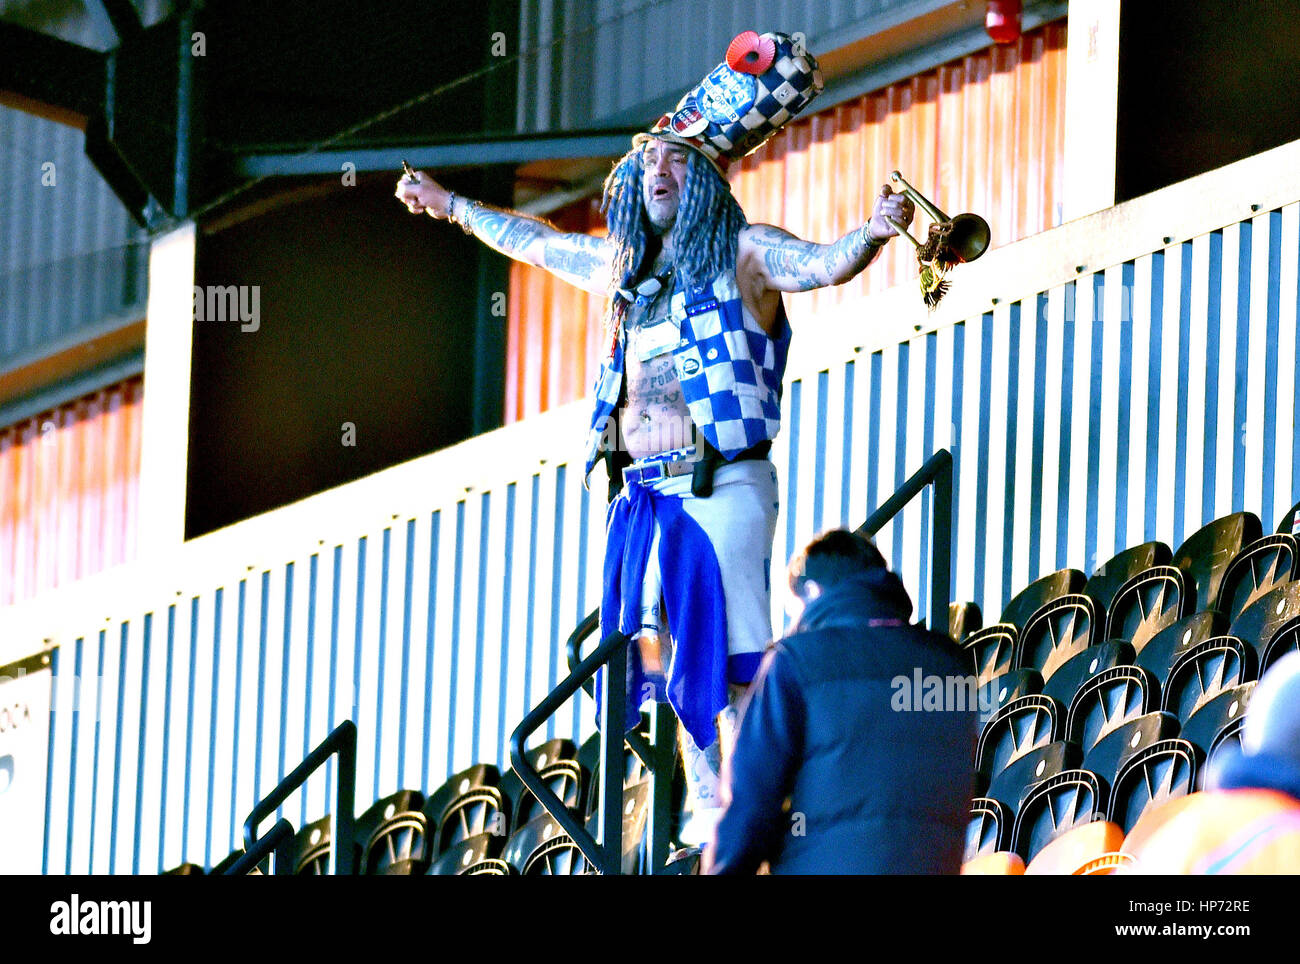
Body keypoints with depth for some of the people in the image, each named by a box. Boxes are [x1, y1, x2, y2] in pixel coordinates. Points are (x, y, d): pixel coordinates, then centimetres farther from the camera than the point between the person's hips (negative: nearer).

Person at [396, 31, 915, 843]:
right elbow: (536, 242, 35)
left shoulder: (745, 255, -1)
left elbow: (825, 264, -18)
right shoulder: (627, 266, 19)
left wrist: (875, 232, -39)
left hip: (722, 489, -7)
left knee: (729, 659, -12)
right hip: (644, 494, 7)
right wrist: (451, 207, 45)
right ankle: (707, 816, 10)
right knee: (668, 660, 5)